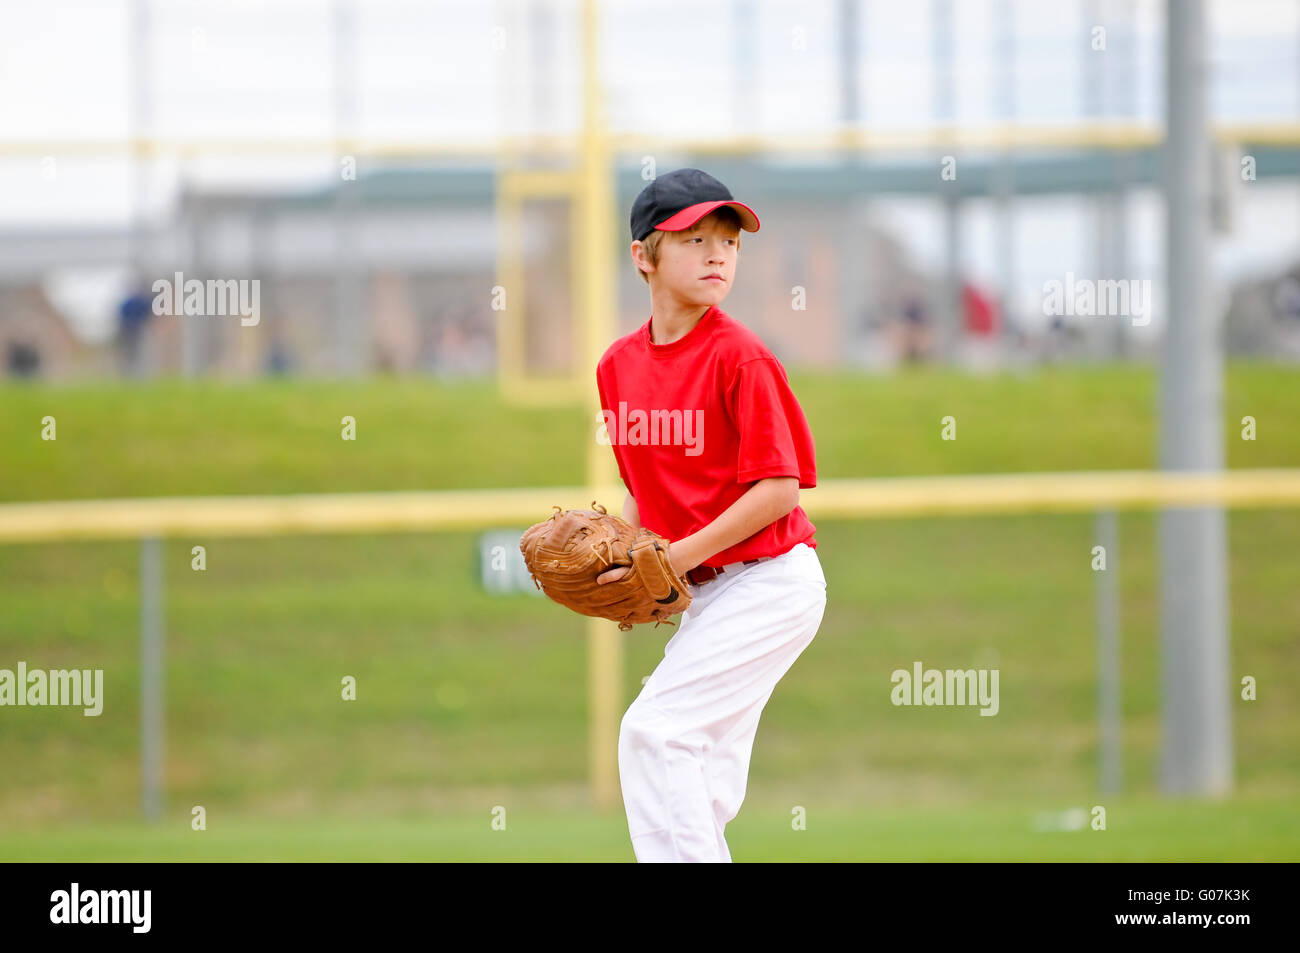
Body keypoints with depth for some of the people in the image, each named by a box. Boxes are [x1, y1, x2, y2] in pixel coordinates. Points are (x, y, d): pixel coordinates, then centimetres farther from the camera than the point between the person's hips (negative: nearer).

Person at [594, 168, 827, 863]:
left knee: (654, 729, -15)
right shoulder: (619, 365, 7)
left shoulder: (739, 356, -15)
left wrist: (677, 558, -18)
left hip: (771, 582, -7)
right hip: (707, 594, 7)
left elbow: (779, 490, -17)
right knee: (703, 778, 10)